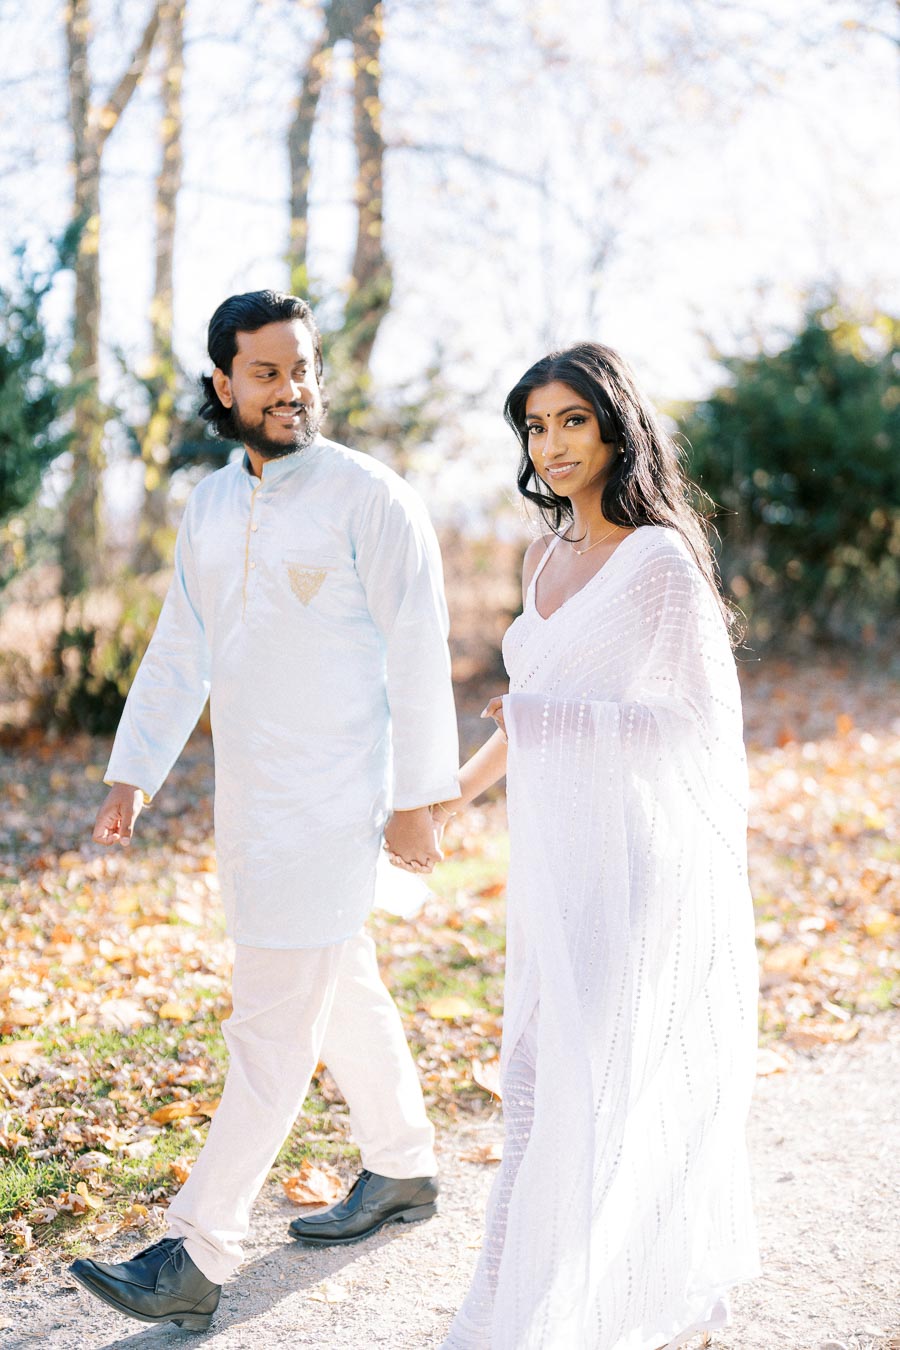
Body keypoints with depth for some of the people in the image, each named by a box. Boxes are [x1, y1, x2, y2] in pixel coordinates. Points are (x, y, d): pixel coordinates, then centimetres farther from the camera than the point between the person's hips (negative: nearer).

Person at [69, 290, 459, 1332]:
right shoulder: (210, 505, 10)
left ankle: (195, 1259, -2)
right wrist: (132, 775, 9)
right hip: (248, 799, 7)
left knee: (275, 1022, -6)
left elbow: (418, 653, -11)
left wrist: (416, 798, -13)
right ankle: (402, 1169, 37)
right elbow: (179, 651, 15)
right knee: (339, 985, 19)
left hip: (332, 801, -7)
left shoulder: (369, 497, -11)